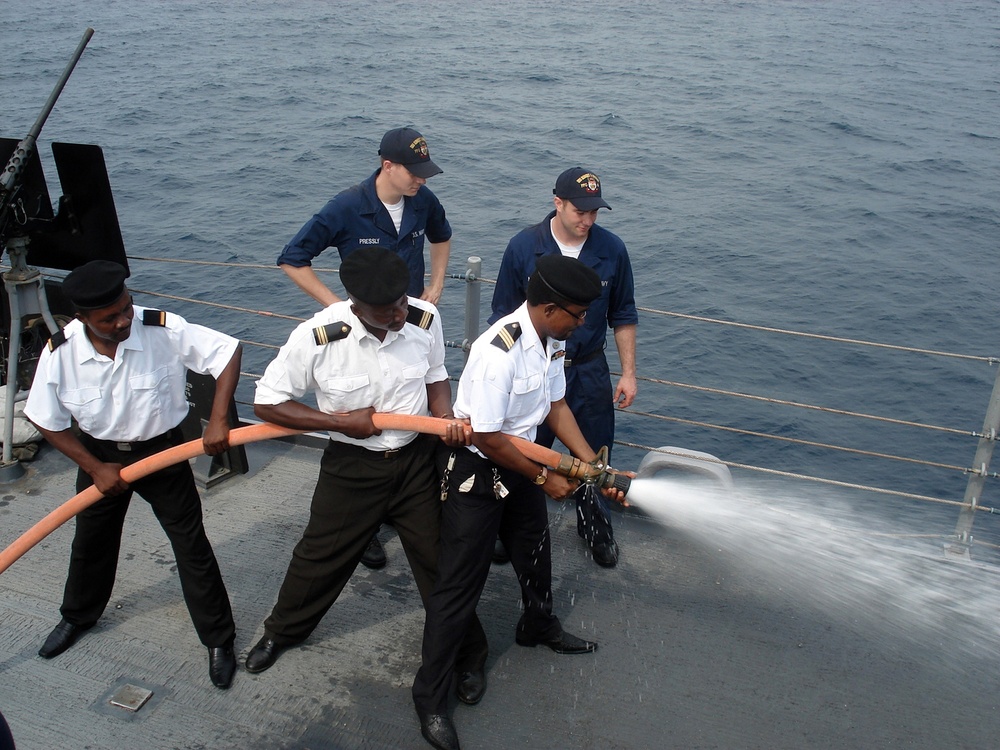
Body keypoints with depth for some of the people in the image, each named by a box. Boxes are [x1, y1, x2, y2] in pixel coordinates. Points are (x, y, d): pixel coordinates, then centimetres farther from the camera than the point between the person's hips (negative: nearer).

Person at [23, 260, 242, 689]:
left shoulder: (164, 331, -27)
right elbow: (47, 422, -7)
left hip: (163, 450, -2)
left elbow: (228, 351, -22)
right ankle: (78, 616, 51)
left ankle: (218, 639, 18)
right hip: (100, 455, 3)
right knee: (91, 542, 22)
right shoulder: (60, 353, -20)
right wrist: (95, 468, -9)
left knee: (191, 546, 2)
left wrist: (218, 421, -29)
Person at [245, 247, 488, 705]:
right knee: (321, 556, 18)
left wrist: (448, 419, -16)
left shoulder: (425, 319, -17)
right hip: (351, 465, -1)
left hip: (417, 460, 1)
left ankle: (468, 655, 33)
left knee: (440, 559, 10)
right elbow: (267, 402, -14)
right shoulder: (317, 337, -24)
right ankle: (282, 631, 48)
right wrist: (340, 421, -21)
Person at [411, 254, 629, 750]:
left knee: (535, 550, 27)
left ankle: (539, 627, 56)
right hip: (475, 472, -9)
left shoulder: (554, 339, -6)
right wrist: (544, 478, -15)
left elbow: (555, 405, 5)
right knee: (460, 583, 0)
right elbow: (488, 438, -28)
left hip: (519, 462, 9)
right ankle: (429, 696, 16)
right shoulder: (500, 352, -33)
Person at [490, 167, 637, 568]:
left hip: (591, 373, 2)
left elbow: (623, 317, 4)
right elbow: (503, 317, -3)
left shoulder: (611, 250, -7)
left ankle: (595, 526, 40)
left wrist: (628, 373, 2)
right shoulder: (523, 247, -12)